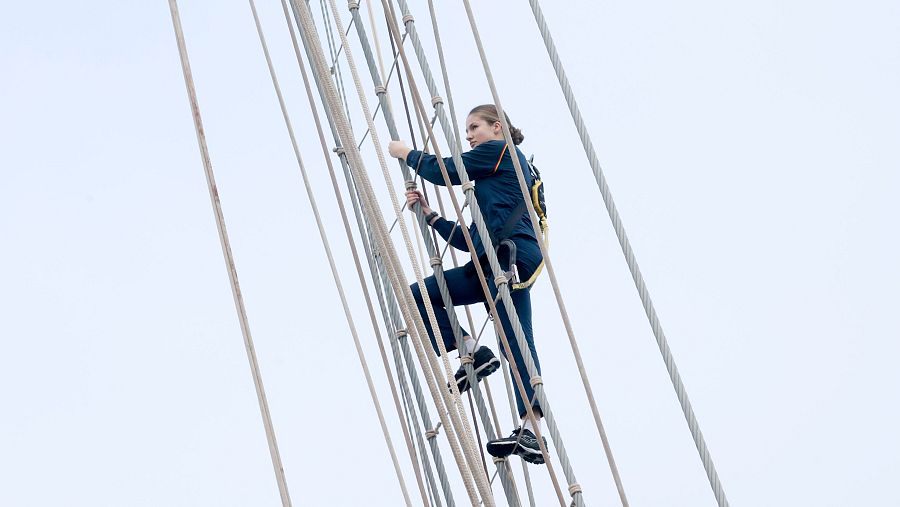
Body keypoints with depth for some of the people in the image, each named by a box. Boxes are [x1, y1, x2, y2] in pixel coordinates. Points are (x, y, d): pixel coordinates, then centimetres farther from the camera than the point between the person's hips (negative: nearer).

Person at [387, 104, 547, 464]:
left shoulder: (500, 151, 7)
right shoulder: (495, 176, 31)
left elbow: (442, 170, 3)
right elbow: (469, 240, 26)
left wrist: (405, 153, 19)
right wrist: (429, 215, 20)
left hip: (510, 254, -9)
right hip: (491, 262, 9)